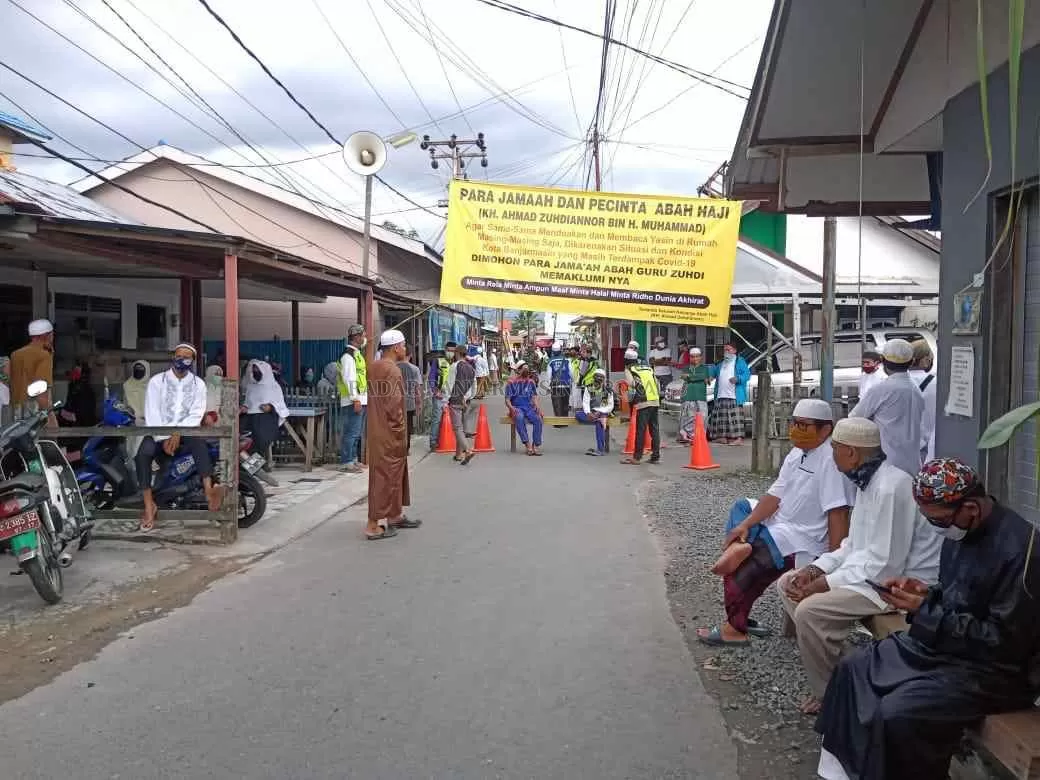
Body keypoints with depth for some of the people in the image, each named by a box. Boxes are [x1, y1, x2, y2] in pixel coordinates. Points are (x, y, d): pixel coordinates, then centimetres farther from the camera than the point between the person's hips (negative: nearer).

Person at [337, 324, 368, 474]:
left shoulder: (357, 353, 17)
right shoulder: (348, 355, -14)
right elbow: (349, 379, -20)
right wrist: (355, 399, -22)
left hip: (360, 400, 10)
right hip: (353, 401, -10)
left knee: (357, 432, 16)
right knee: (351, 432, -7)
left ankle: (353, 459, 24)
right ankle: (346, 462, -3)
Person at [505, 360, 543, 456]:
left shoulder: (531, 382, 14)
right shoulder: (512, 382, 3)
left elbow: (534, 396, 12)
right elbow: (507, 400, 2)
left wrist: (537, 407, -7)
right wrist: (511, 408, -18)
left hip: (529, 407, 3)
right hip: (516, 408, -3)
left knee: (538, 419, -28)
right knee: (519, 418, -38)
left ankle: (535, 446, -28)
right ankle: (528, 445, -40)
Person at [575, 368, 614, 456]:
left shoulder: (608, 391, 0)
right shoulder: (588, 388, 5)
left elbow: (610, 406, -3)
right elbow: (585, 403, -1)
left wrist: (599, 412, -19)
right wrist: (588, 413, -21)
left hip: (602, 413, -3)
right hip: (590, 413, 3)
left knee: (599, 423, -35)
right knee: (577, 414, -26)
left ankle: (601, 449, -33)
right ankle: (601, 420, -31)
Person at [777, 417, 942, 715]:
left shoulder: (891, 488, -24)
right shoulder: (868, 481, 7)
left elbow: (884, 566, -26)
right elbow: (854, 544, 14)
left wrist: (823, 584, -20)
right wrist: (816, 569, -2)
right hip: (871, 567, 10)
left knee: (810, 610, -25)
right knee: (788, 584, 5)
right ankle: (836, 666, 10)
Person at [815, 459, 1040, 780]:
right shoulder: (959, 530, 1)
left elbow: (1004, 642, -24)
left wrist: (925, 610, -24)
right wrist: (926, 593, -5)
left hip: (995, 669, -9)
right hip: (944, 642, 9)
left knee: (897, 712, -26)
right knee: (854, 668, 3)